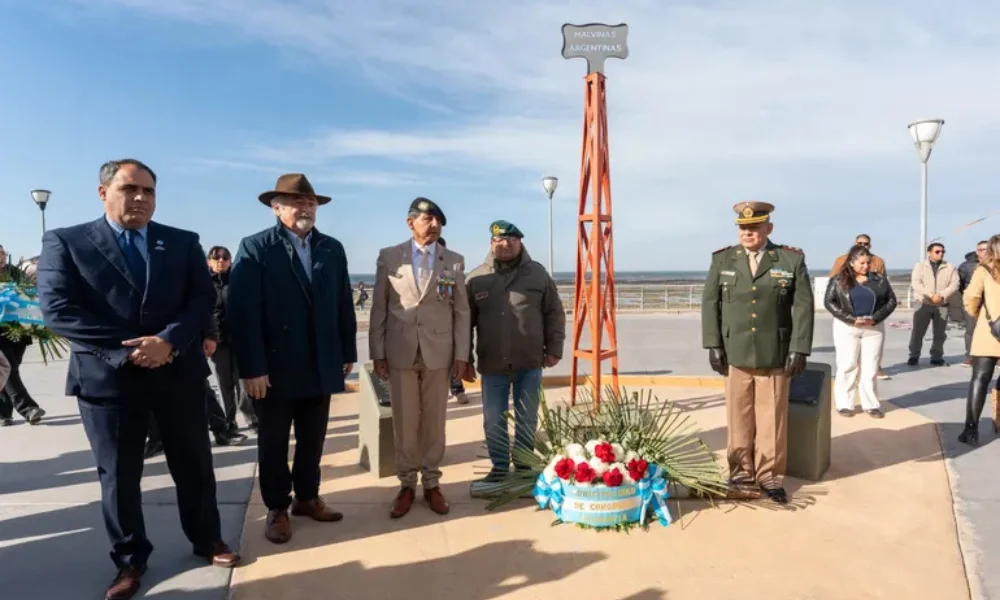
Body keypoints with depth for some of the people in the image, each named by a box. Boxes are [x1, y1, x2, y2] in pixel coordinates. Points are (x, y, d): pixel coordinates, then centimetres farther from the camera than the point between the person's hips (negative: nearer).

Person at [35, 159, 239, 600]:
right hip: (107, 377, -1)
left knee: (194, 465, 13)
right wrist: (127, 348, -17)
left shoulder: (183, 243, 6)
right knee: (118, 474, 11)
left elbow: (203, 300, -1)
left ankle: (207, 540, 33)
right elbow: (57, 310, -11)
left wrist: (168, 341, -19)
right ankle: (130, 559, 30)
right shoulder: (65, 242, -1)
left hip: (178, 372, 2)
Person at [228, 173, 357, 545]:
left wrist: (348, 353, 8)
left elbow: (344, 305, 9)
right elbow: (243, 312, -13)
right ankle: (277, 508, 27)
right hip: (274, 367, -4)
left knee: (312, 440, 15)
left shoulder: (332, 249, 7)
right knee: (273, 442, 11)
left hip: (321, 366, 4)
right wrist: (252, 368, -17)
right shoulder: (255, 248, -8)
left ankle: (307, 497, 33)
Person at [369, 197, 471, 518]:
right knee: (404, 422, 6)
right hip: (400, 352, 0)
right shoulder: (388, 257, 2)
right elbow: (379, 308, 2)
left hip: (438, 352, 1)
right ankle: (407, 484, 21)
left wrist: (461, 354, -1)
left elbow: (461, 311, 4)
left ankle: (431, 483, 22)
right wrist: (377, 353, -2)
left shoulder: (454, 261, 4)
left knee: (434, 421, 8)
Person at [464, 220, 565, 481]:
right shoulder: (477, 278, 1)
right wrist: (465, 358, 2)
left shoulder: (537, 273, 2)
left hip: (530, 362, 0)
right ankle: (499, 467, 25)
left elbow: (554, 314, 6)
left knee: (527, 420, 10)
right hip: (492, 364, 0)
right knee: (494, 421, 8)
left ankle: (524, 467, 26)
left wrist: (554, 349, 1)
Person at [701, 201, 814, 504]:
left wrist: (799, 349, -7)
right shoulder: (722, 259, 5)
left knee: (772, 418, 5)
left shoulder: (792, 259, 1)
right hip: (734, 353, 1)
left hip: (775, 354, -1)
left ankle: (770, 477, 18)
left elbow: (803, 306, -1)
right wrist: (714, 345, -2)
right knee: (738, 417, 7)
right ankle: (741, 474, 19)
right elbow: (710, 303, 4)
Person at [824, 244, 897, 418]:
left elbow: (891, 300, 5)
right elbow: (829, 301, -8)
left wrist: (875, 318, -10)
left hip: (874, 328, 2)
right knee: (848, 366, 0)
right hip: (846, 328, -2)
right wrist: (851, 319, -15)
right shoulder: (839, 280, -2)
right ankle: (844, 404, 8)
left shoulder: (879, 280, 5)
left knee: (870, 368, 5)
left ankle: (871, 405, 13)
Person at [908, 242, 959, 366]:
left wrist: (941, 295, -18)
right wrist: (931, 295, -19)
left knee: (939, 333, 6)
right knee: (917, 331, -2)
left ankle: (936, 357, 17)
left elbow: (954, 285, -2)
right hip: (923, 304, -2)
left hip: (942, 305, 2)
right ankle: (914, 356, 8)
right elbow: (916, 283, -8)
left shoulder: (950, 268, 9)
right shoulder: (920, 266, 4)